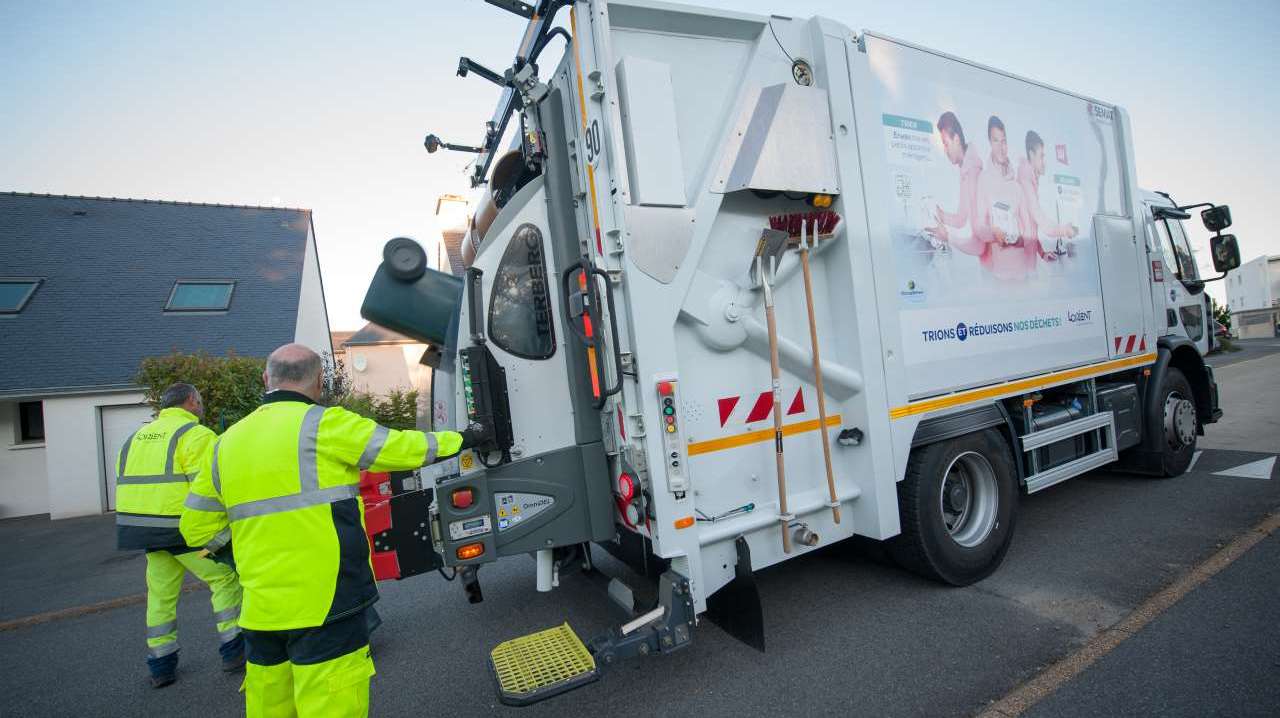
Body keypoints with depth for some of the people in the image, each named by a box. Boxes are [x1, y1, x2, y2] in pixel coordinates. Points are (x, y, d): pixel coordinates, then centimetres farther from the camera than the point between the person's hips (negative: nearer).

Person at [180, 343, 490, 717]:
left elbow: (197, 529, 13)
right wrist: (461, 439, 10)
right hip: (324, 605, -6)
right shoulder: (323, 424, -10)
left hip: (260, 611, 7)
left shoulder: (227, 442, 9)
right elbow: (402, 447, -4)